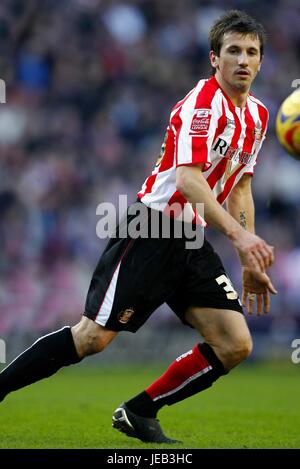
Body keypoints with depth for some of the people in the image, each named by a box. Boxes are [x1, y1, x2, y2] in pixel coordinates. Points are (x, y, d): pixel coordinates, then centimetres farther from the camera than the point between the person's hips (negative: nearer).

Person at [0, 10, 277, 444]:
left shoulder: (256, 115, 12)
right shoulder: (203, 103, -16)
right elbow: (187, 179, -28)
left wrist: (252, 262, 19)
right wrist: (238, 233, -37)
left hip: (190, 241, 8)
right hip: (149, 232, -8)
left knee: (236, 345, -2)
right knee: (93, 336, -13)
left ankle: (139, 412, 9)